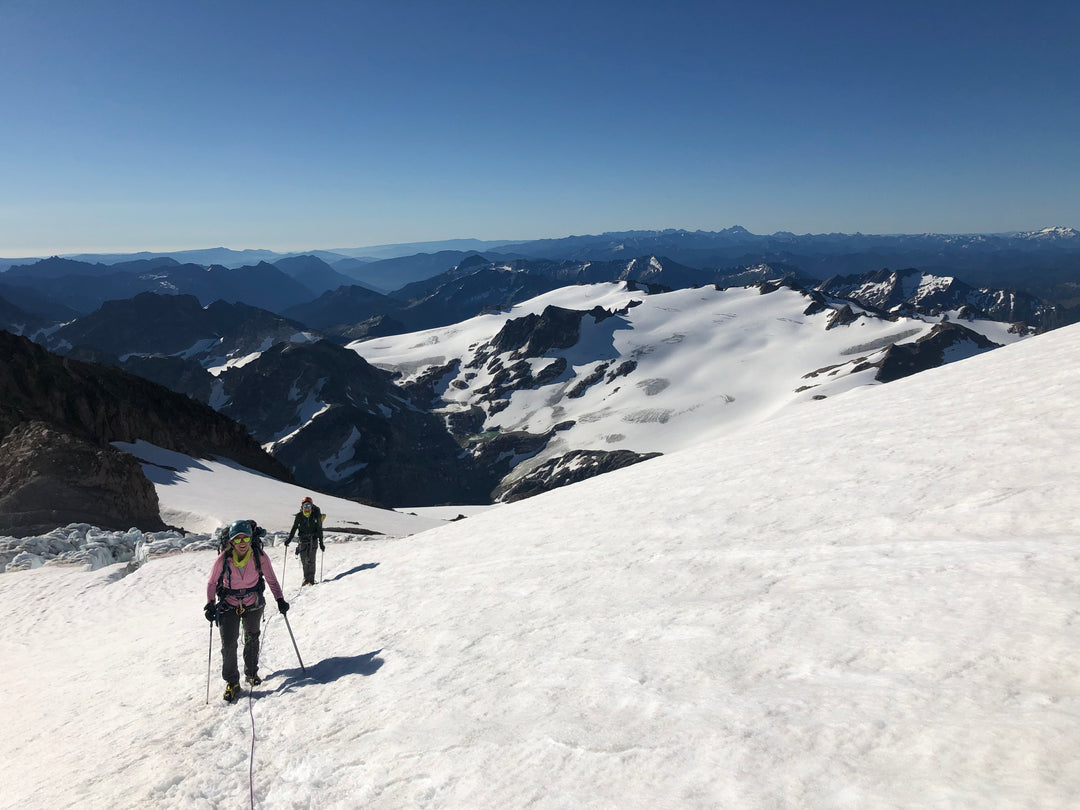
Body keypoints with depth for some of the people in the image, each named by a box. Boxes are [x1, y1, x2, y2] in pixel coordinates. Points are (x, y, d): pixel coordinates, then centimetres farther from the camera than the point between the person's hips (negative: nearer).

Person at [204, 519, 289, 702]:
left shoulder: (259, 556, -18)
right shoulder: (223, 559, -20)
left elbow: (271, 578, -7)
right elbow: (212, 582, -4)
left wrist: (280, 599, -13)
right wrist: (210, 604, -10)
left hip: (253, 604, 1)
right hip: (228, 606, -1)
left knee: (252, 638, 17)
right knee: (228, 644, -5)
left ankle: (251, 672, 40)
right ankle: (232, 683, 13)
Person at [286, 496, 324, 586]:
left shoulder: (316, 515, -5)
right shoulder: (299, 516, -1)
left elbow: (319, 529, -1)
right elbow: (294, 528, 6)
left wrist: (321, 543, -1)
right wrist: (289, 539, -2)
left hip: (313, 538, -2)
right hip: (303, 539, 2)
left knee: (311, 559, -9)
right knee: (304, 559, 1)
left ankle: (311, 580, -6)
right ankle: (306, 578, 16)